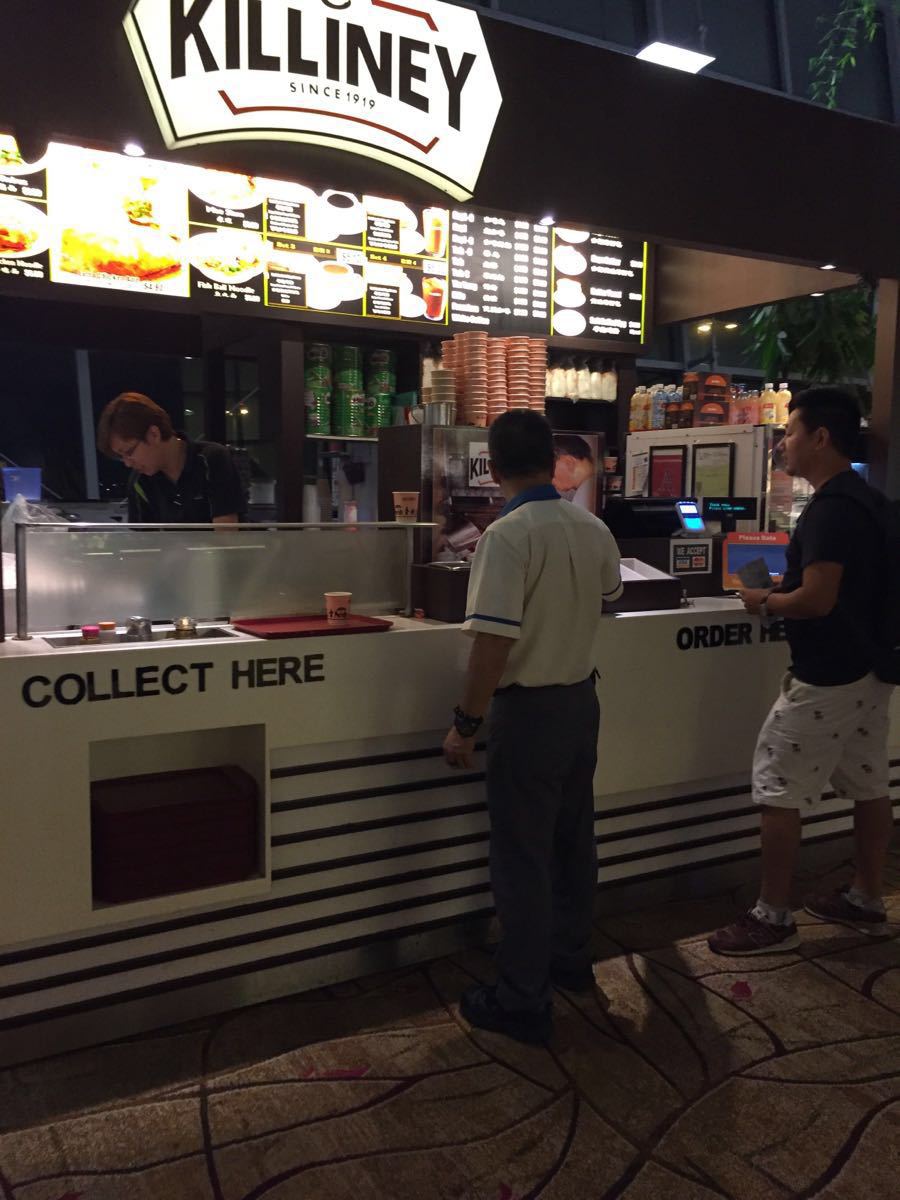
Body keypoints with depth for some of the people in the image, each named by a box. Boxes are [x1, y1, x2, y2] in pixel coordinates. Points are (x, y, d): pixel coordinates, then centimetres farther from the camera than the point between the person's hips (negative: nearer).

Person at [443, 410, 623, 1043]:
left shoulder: (508, 535, -21)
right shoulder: (594, 529, 1)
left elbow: (494, 641, -25)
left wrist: (466, 723, -17)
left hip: (529, 707, -7)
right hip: (582, 699, 7)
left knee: (523, 854, 2)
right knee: (574, 837, 20)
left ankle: (523, 1001, 13)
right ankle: (572, 958, 37)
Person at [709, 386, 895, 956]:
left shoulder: (830, 508, -21)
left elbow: (817, 599, -28)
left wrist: (766, 602, -10)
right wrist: (786, 589, 13)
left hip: (825, 677, -10)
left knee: (778, 791, -1)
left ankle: (773, 919, 8)